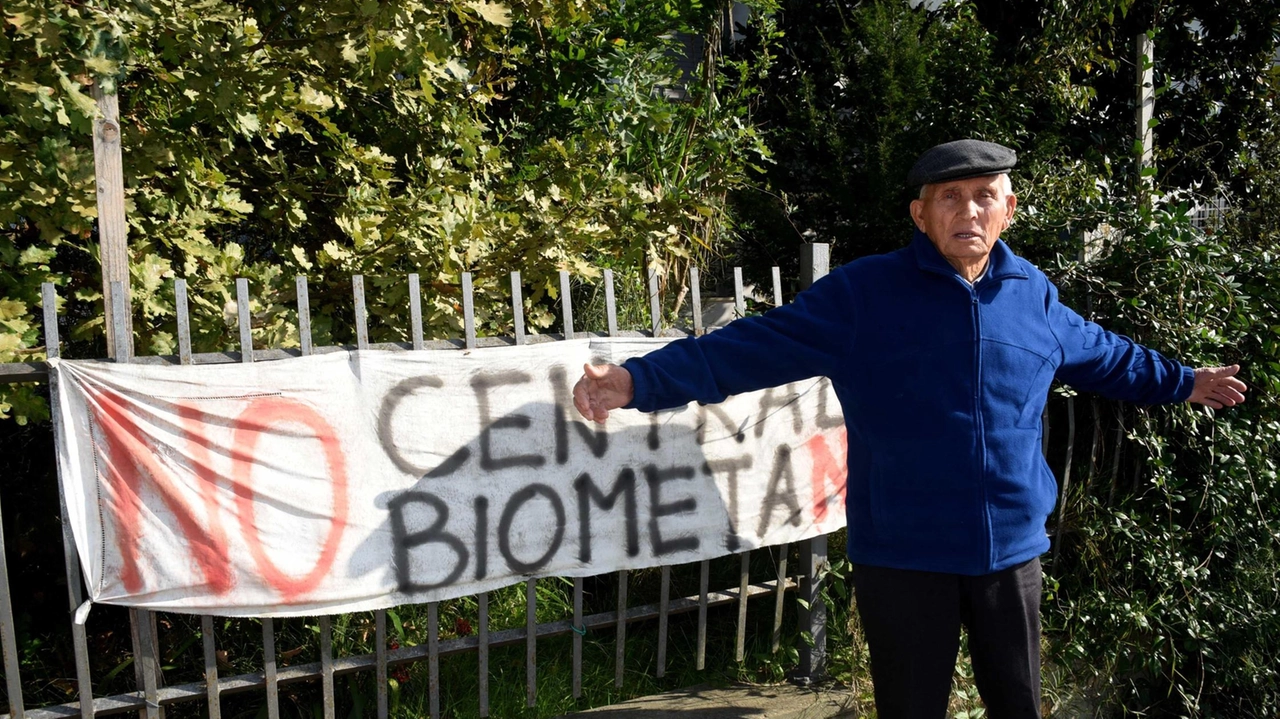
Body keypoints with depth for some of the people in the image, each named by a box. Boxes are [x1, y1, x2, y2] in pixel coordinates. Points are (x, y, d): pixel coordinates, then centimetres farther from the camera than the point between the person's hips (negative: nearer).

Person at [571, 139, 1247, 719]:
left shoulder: (1034, 295, 5)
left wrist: (1185, 382, 35)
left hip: (1011, 554, 4)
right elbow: (755, 346, -16)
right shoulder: (863, 293, -10)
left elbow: (1104, 355, 24)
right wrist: (640, 380, -27)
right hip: (903, 558, -4)